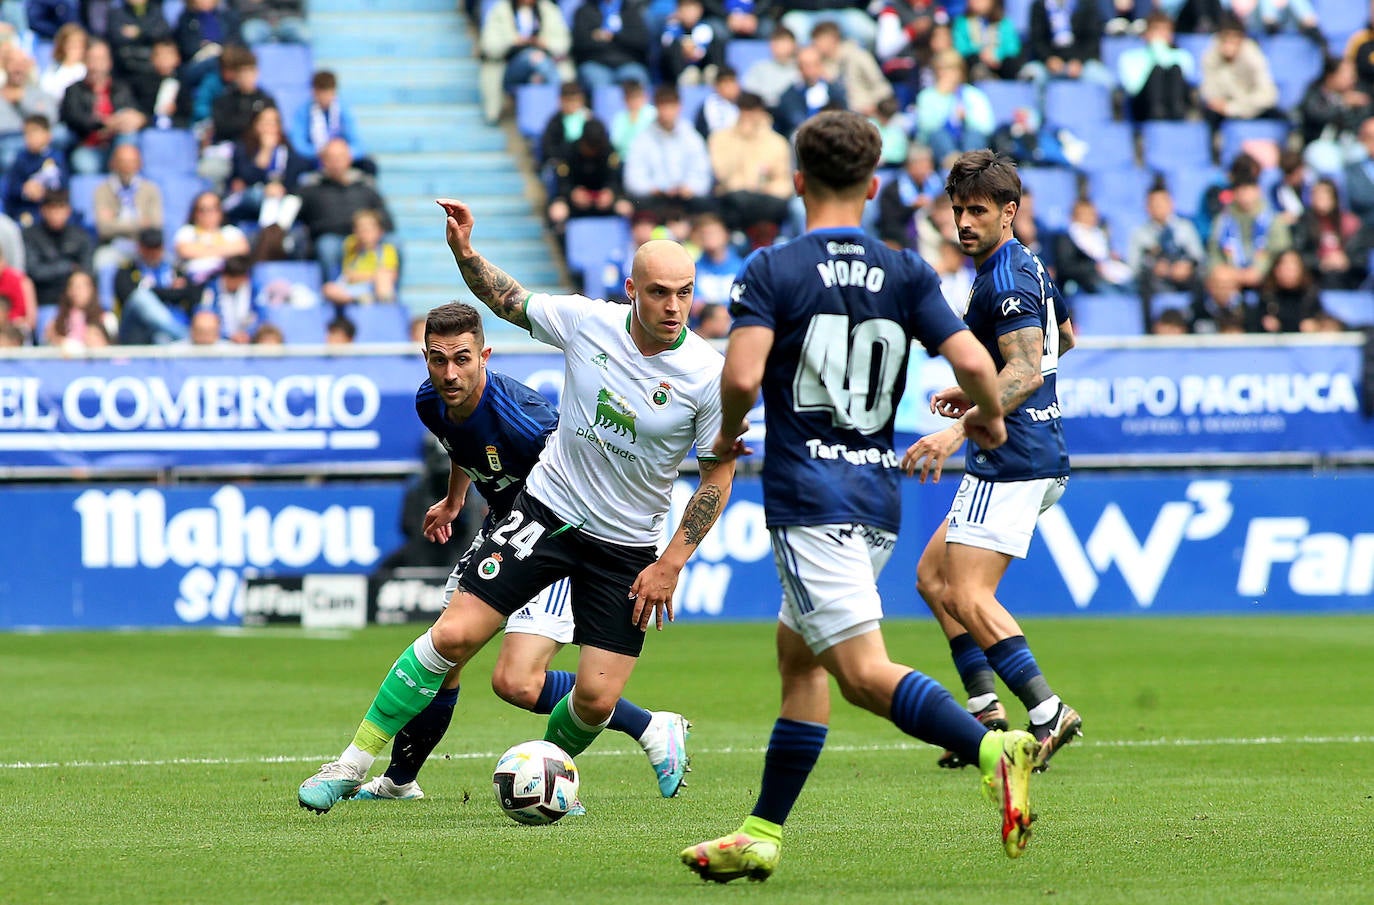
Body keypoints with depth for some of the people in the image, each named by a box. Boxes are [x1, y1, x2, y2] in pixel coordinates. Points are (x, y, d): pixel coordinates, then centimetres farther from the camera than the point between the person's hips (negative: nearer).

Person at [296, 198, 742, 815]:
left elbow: (719, 474, -5)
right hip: (548, 509, 1)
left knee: (596, 699, -6)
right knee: (453, 635, -10)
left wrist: (671, 564, -8)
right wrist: (464, 251, -8)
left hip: (627, 548, -1)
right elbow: (509, 301, 10)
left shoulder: (707, 374, -14)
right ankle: (355, 762, 2)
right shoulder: (586, 322, -9)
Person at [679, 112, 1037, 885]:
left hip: (809, 498, -6)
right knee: (799, 653, 19)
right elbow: (972, 362, -6)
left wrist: (727, 436, 3)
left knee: (865, 672, -14)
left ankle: (993, 747, -36)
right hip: (879, 495, 6)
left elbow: (742, 378, -18)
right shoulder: (905, 272, 4)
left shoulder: (771, 271, -6)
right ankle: (763, 835, 21)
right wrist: (990, 417, 15)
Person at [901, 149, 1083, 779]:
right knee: (933, 576, 16)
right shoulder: (1029, 267, 15)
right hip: (1040, 457, 11)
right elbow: (1063, 339, 31)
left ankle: (1047, 714, -22)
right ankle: (988, 713, 10)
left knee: (969, 596, -15)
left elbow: (1026, 371, -30)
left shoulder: (1005, 282, -17)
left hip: (1013, 461, -11)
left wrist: (958, 430, -40)